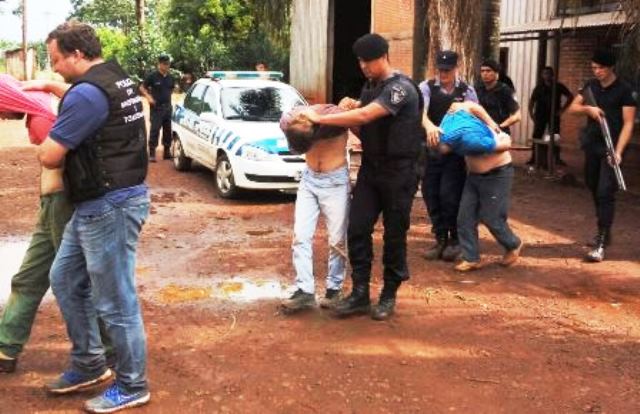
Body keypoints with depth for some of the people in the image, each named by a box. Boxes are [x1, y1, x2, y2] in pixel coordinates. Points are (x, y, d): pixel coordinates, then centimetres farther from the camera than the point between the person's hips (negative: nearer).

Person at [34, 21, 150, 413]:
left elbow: (50, 156, -18)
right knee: (65, 279, 20)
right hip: (96, 205, 11)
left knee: (115, 300, 1)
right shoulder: (118, 78, 11)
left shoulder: (88, 93, -20)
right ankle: (90, 364, 30)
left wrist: (47, 144, 5)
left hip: (110, 207, -11)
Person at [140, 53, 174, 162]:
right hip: (156, 107, -5)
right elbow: (142, 88, -2)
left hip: (168, 107, 5)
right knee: (155, 130, -7)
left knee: (168, 130, 10)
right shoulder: (152, 76, -7)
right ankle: (152, 154, -3)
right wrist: (148, 96, -16)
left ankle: (167, 152, 21)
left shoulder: (170, 77, 8)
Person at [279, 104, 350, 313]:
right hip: (309, 179, 4)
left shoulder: (337, 115, -25)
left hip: (335, 182, -3)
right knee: (301, 237, -3)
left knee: (337, 240, 2)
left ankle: (334, 289, 16)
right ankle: (305, 290, 1)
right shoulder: (289, 120, -13)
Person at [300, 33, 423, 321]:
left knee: (394, 234, 3)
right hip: (370, 169, 7)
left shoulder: (401, 87, -16)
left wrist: (320, 118, -23)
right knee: (357, 230, -1)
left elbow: (364, 116, -28)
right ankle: (360, 294, 7)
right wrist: (346, 112, -6)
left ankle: (389, 296, 16)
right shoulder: (369, 87, 11)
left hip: (398, 172, -7)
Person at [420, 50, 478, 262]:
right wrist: (429, 126, -45)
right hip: (432, 149, 2)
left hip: (456, 151, -2)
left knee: (449, 194, -7)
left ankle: (455, 239, 12)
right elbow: (419, 110, -24)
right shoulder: (427, 87, -6)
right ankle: (440, 238, 22)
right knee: (430, 193, 6)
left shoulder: (467, 91, -4)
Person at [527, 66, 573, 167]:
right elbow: (532, 101, 3)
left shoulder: (558, 86, -1)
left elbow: (570, 96, 4)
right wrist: (531, 114, -6)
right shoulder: (539, 87, 1)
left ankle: (557, 158, 6)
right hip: (540, 115, 1)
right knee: (536, 136, 0)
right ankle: (534, 158, 7)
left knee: (555, 136, -1)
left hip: (554, 115, -1)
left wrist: (562, 109, -1)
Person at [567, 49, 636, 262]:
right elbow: (572, 108, 7)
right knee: (594, 189, 14)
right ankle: (604, 231, 31)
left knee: (605, 193, -11)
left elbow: (628, 123, -12)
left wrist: (618, 151, -23)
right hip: (592, 145, 6)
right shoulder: (590, 85, 7)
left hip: (611, 147, -6)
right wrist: (588, 108, -15)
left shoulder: (623, 90, -9)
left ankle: (601, 243, -12)